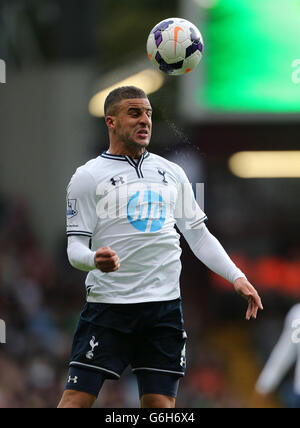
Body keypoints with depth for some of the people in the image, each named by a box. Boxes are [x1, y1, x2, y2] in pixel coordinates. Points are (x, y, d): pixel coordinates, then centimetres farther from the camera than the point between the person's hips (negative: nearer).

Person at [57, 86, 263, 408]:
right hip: (108, 305, -4)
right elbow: (75, 247, -1)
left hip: (164, 306, 4)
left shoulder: (172, 173, 15)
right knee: (77, 399, -11)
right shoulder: (88, 177, 3)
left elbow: (199, 235, 19)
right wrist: (95, 259, -24)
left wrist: (236, 276, 7)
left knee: (161, 403, 0)